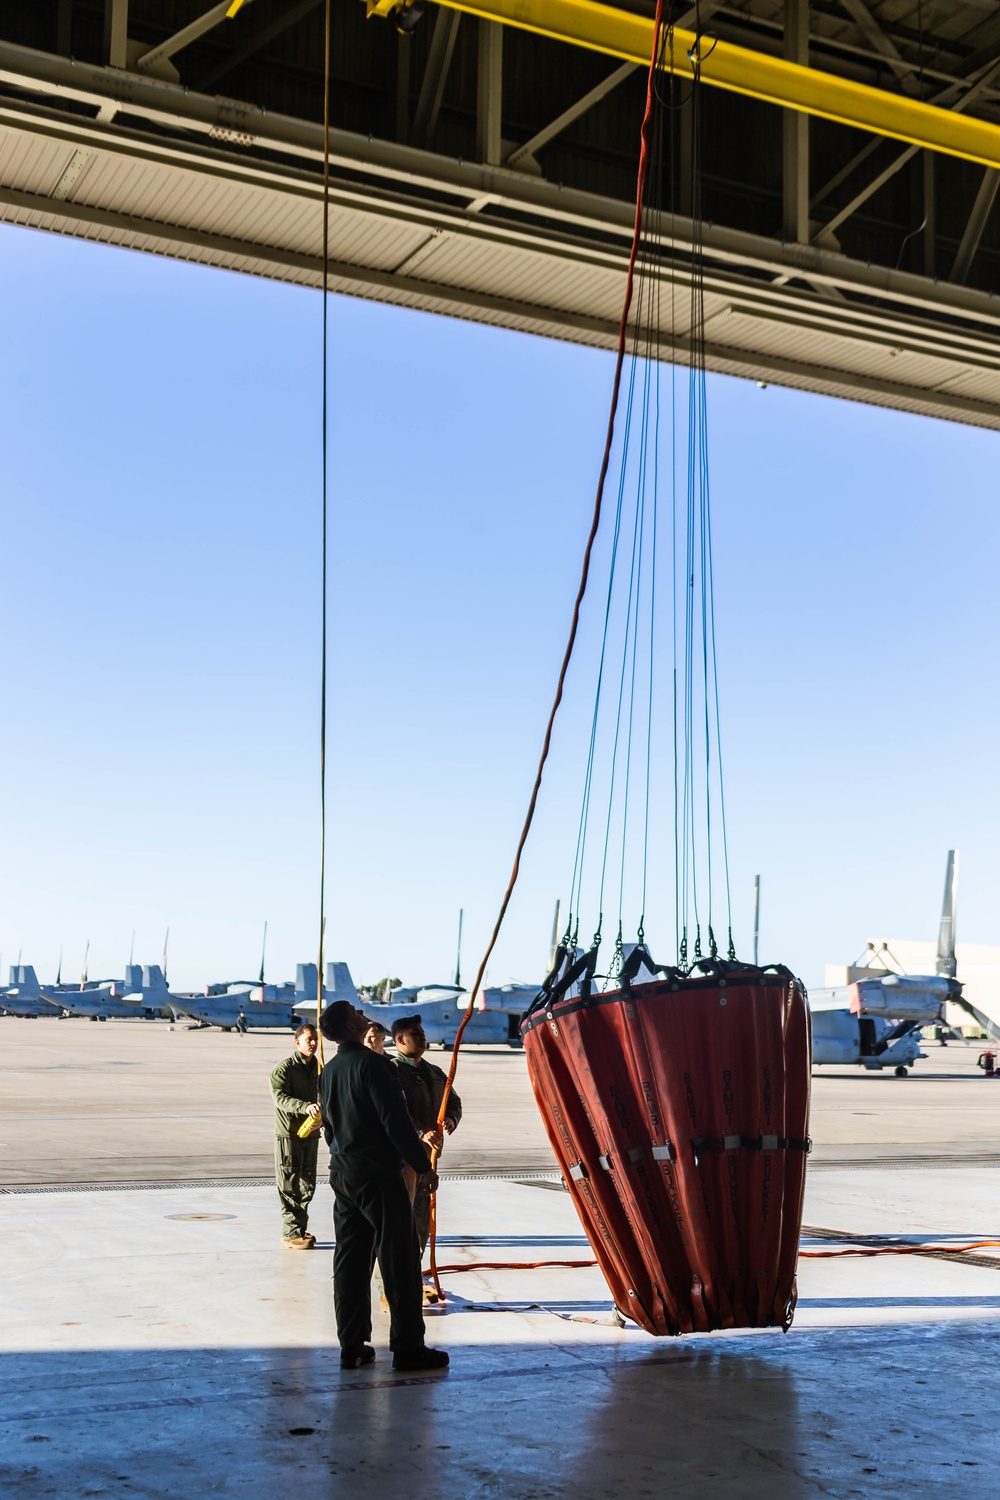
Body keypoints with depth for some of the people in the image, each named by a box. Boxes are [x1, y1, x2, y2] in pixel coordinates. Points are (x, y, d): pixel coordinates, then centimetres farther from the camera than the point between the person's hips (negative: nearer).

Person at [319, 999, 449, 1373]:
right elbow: (395, 1120, -18)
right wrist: (422, 1166, -13)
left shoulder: (328, 1071, 11)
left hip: (342, 1174, 8)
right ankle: (407, 1348, -1)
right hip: (378, 1174, -8)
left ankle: (352, 1346, 13)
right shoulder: (369, 1063, -15)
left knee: (350, 1261, 10)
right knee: (399, 1260, -3)